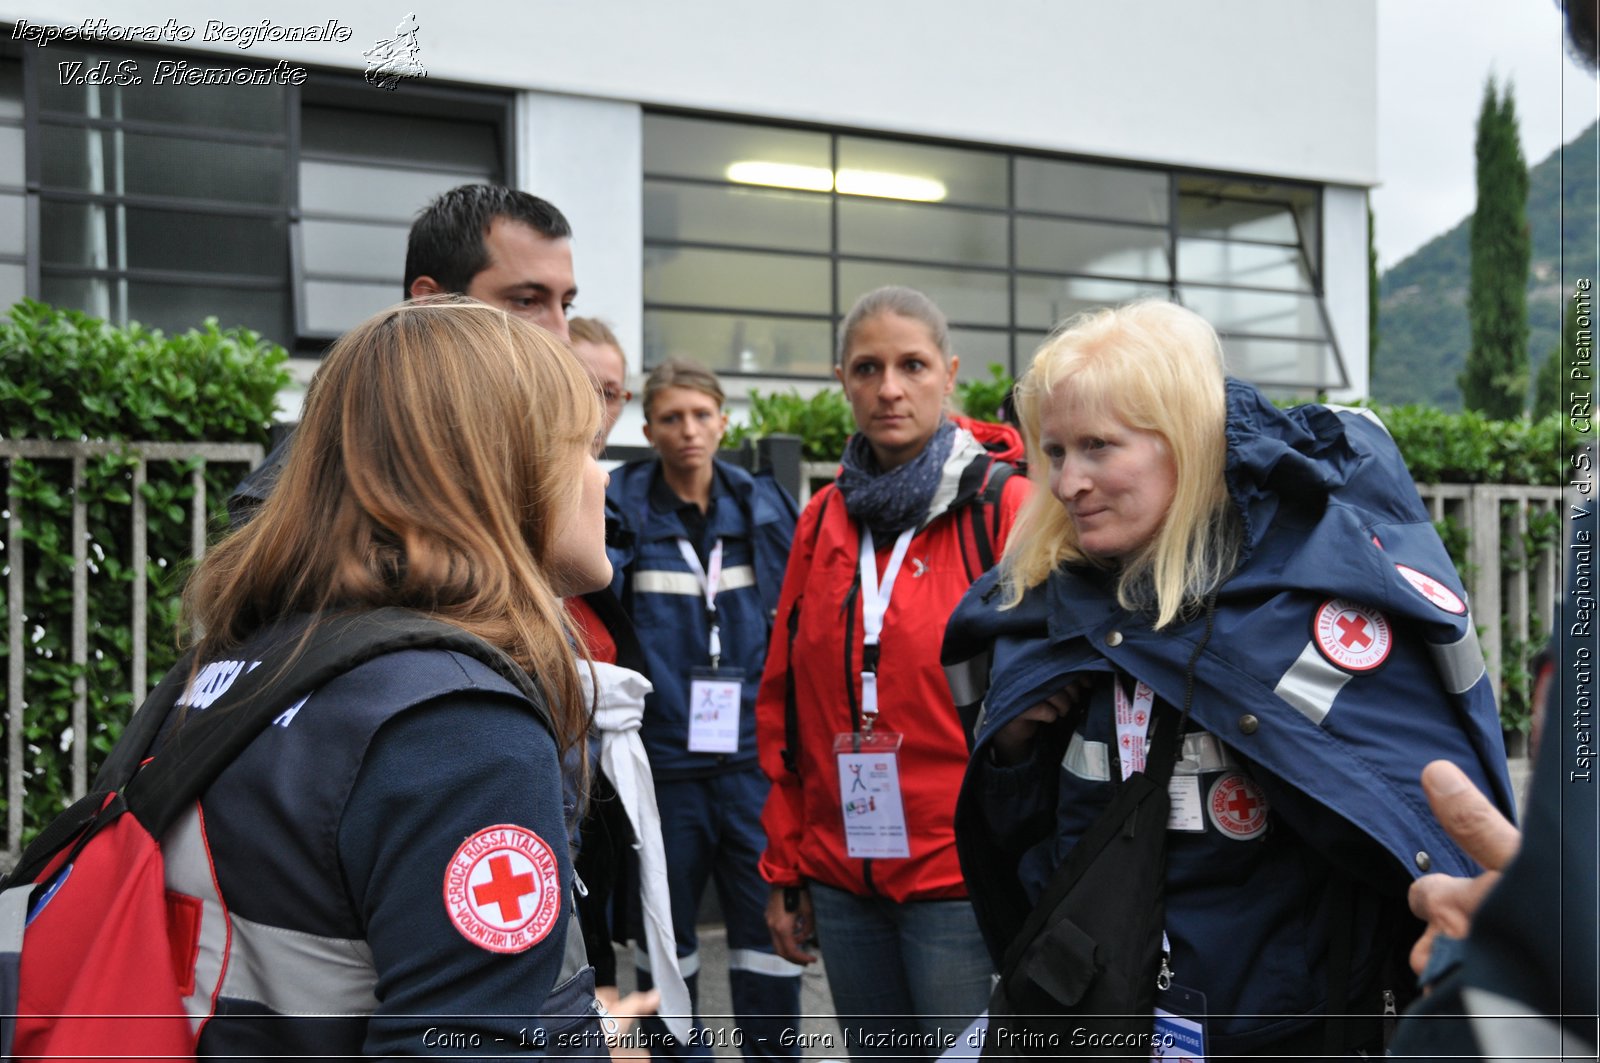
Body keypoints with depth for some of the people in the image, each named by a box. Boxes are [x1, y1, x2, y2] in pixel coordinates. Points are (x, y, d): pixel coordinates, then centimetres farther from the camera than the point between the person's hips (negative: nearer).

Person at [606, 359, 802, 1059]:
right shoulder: (621, 510, -3)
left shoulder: (764, 507, 6)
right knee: (665, 935, 12)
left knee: (769, 931, 4)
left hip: (753, 756, 2)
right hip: (662, 758, -1)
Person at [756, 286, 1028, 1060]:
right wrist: (785, 865, 10)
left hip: (960, 879, -5)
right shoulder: (825, 518, 7)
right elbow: (784, 700, 11)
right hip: (841, 876, 5)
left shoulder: (1007, 510, -7)